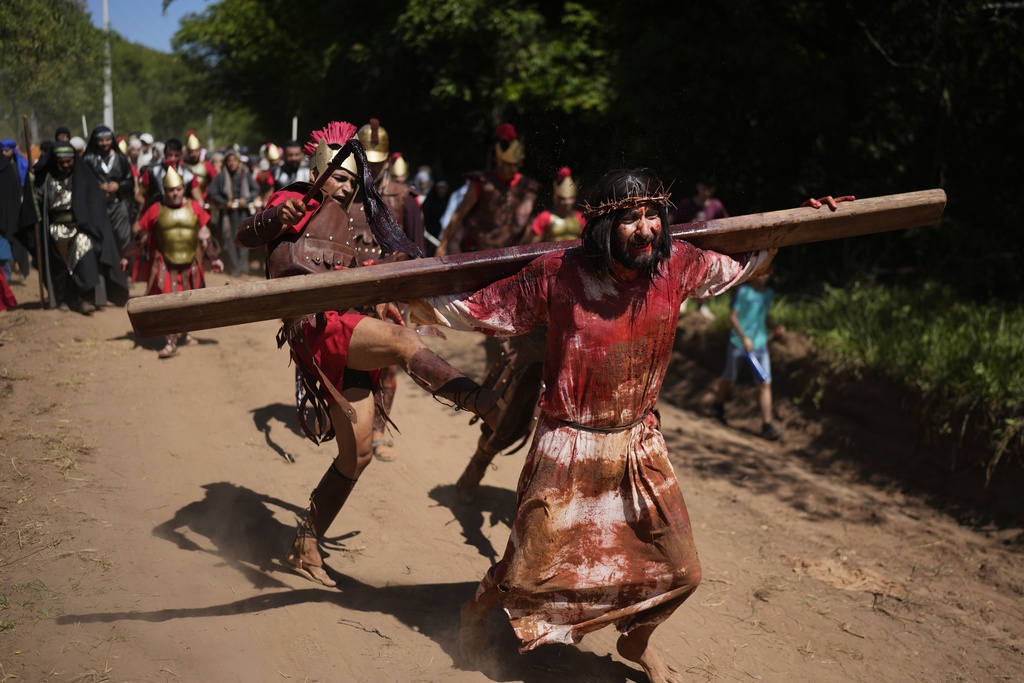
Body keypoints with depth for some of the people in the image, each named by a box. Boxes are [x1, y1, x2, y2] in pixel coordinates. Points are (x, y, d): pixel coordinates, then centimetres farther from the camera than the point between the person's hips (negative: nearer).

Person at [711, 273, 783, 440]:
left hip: (760, 344, 4)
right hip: (738, 344, -4)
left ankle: (766, 425, -3)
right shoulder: (742, 291, -11)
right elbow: (732, 317, -11)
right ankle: (718, 406, 40)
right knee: (728, 379, 11)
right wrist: (744, 338, -18)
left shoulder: (769, 293, 6)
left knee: (765, 383, -5)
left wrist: (775, 327, 2)